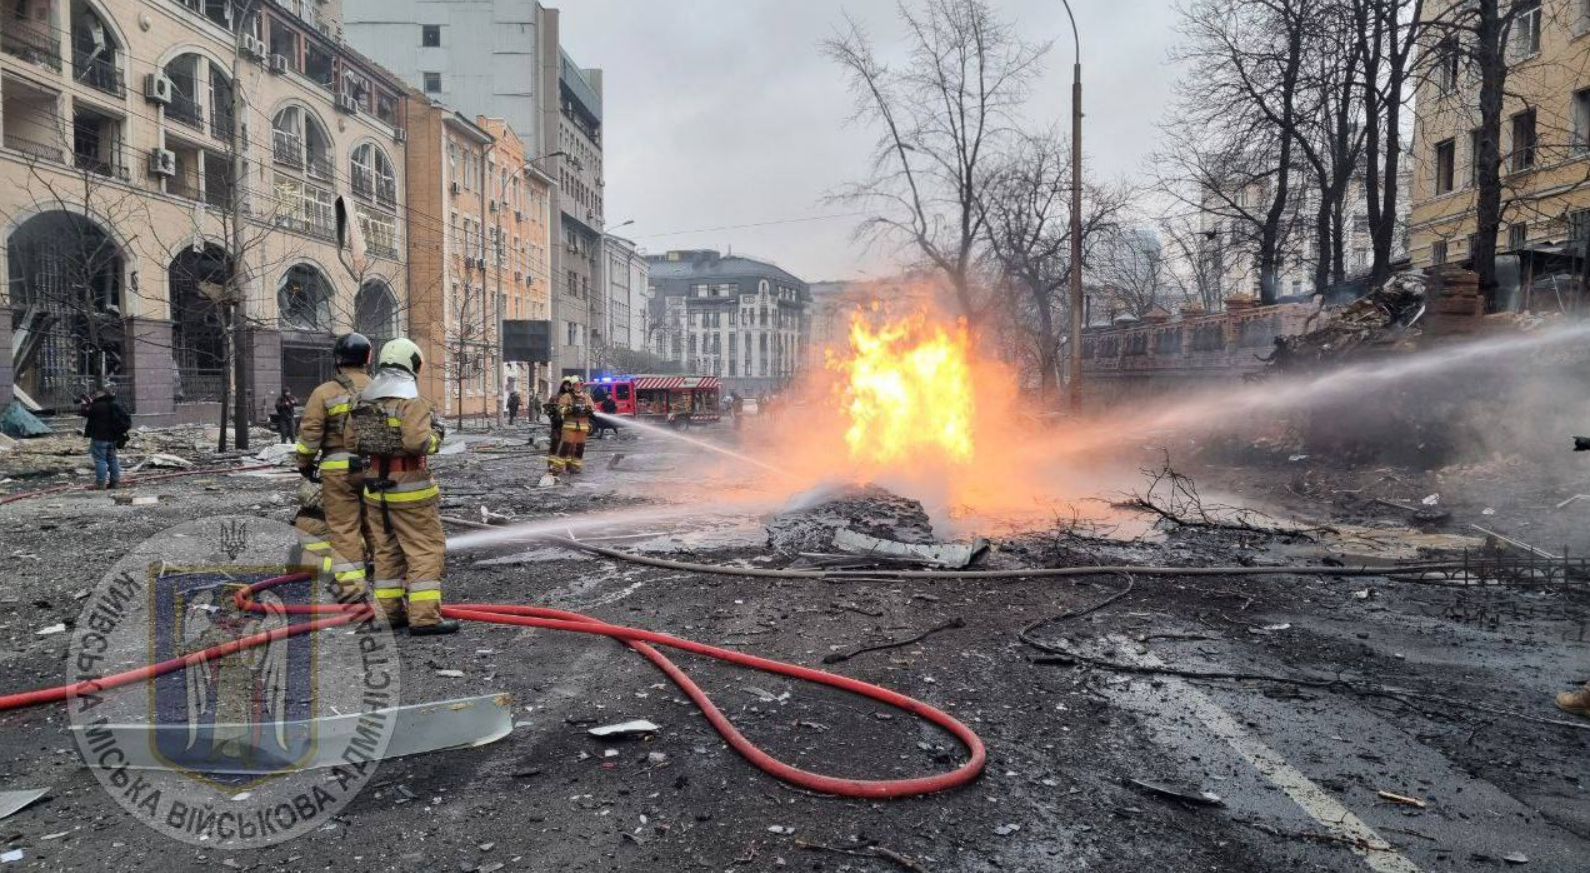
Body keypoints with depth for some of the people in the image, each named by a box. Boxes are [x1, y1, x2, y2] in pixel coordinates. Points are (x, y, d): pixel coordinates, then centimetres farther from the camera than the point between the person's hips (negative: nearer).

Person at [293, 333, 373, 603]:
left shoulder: (325, 392, -6)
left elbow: (310, 434, -6)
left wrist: (305, 464, 9)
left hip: (338, 470, -3)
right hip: (374, 468, 3)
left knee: (344, 529, 1)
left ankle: (350, 584, -1)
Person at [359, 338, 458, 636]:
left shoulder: (364, 401, 9)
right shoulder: (412, 401, -16)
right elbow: (417, 442, -26)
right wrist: (434, 436, -6)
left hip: (376, 487, 8)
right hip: (409, 489, -8)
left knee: (386, 550, 15)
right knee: (425, 551, -2)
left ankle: (391, 611, 22)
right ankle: (424, 617, -5)